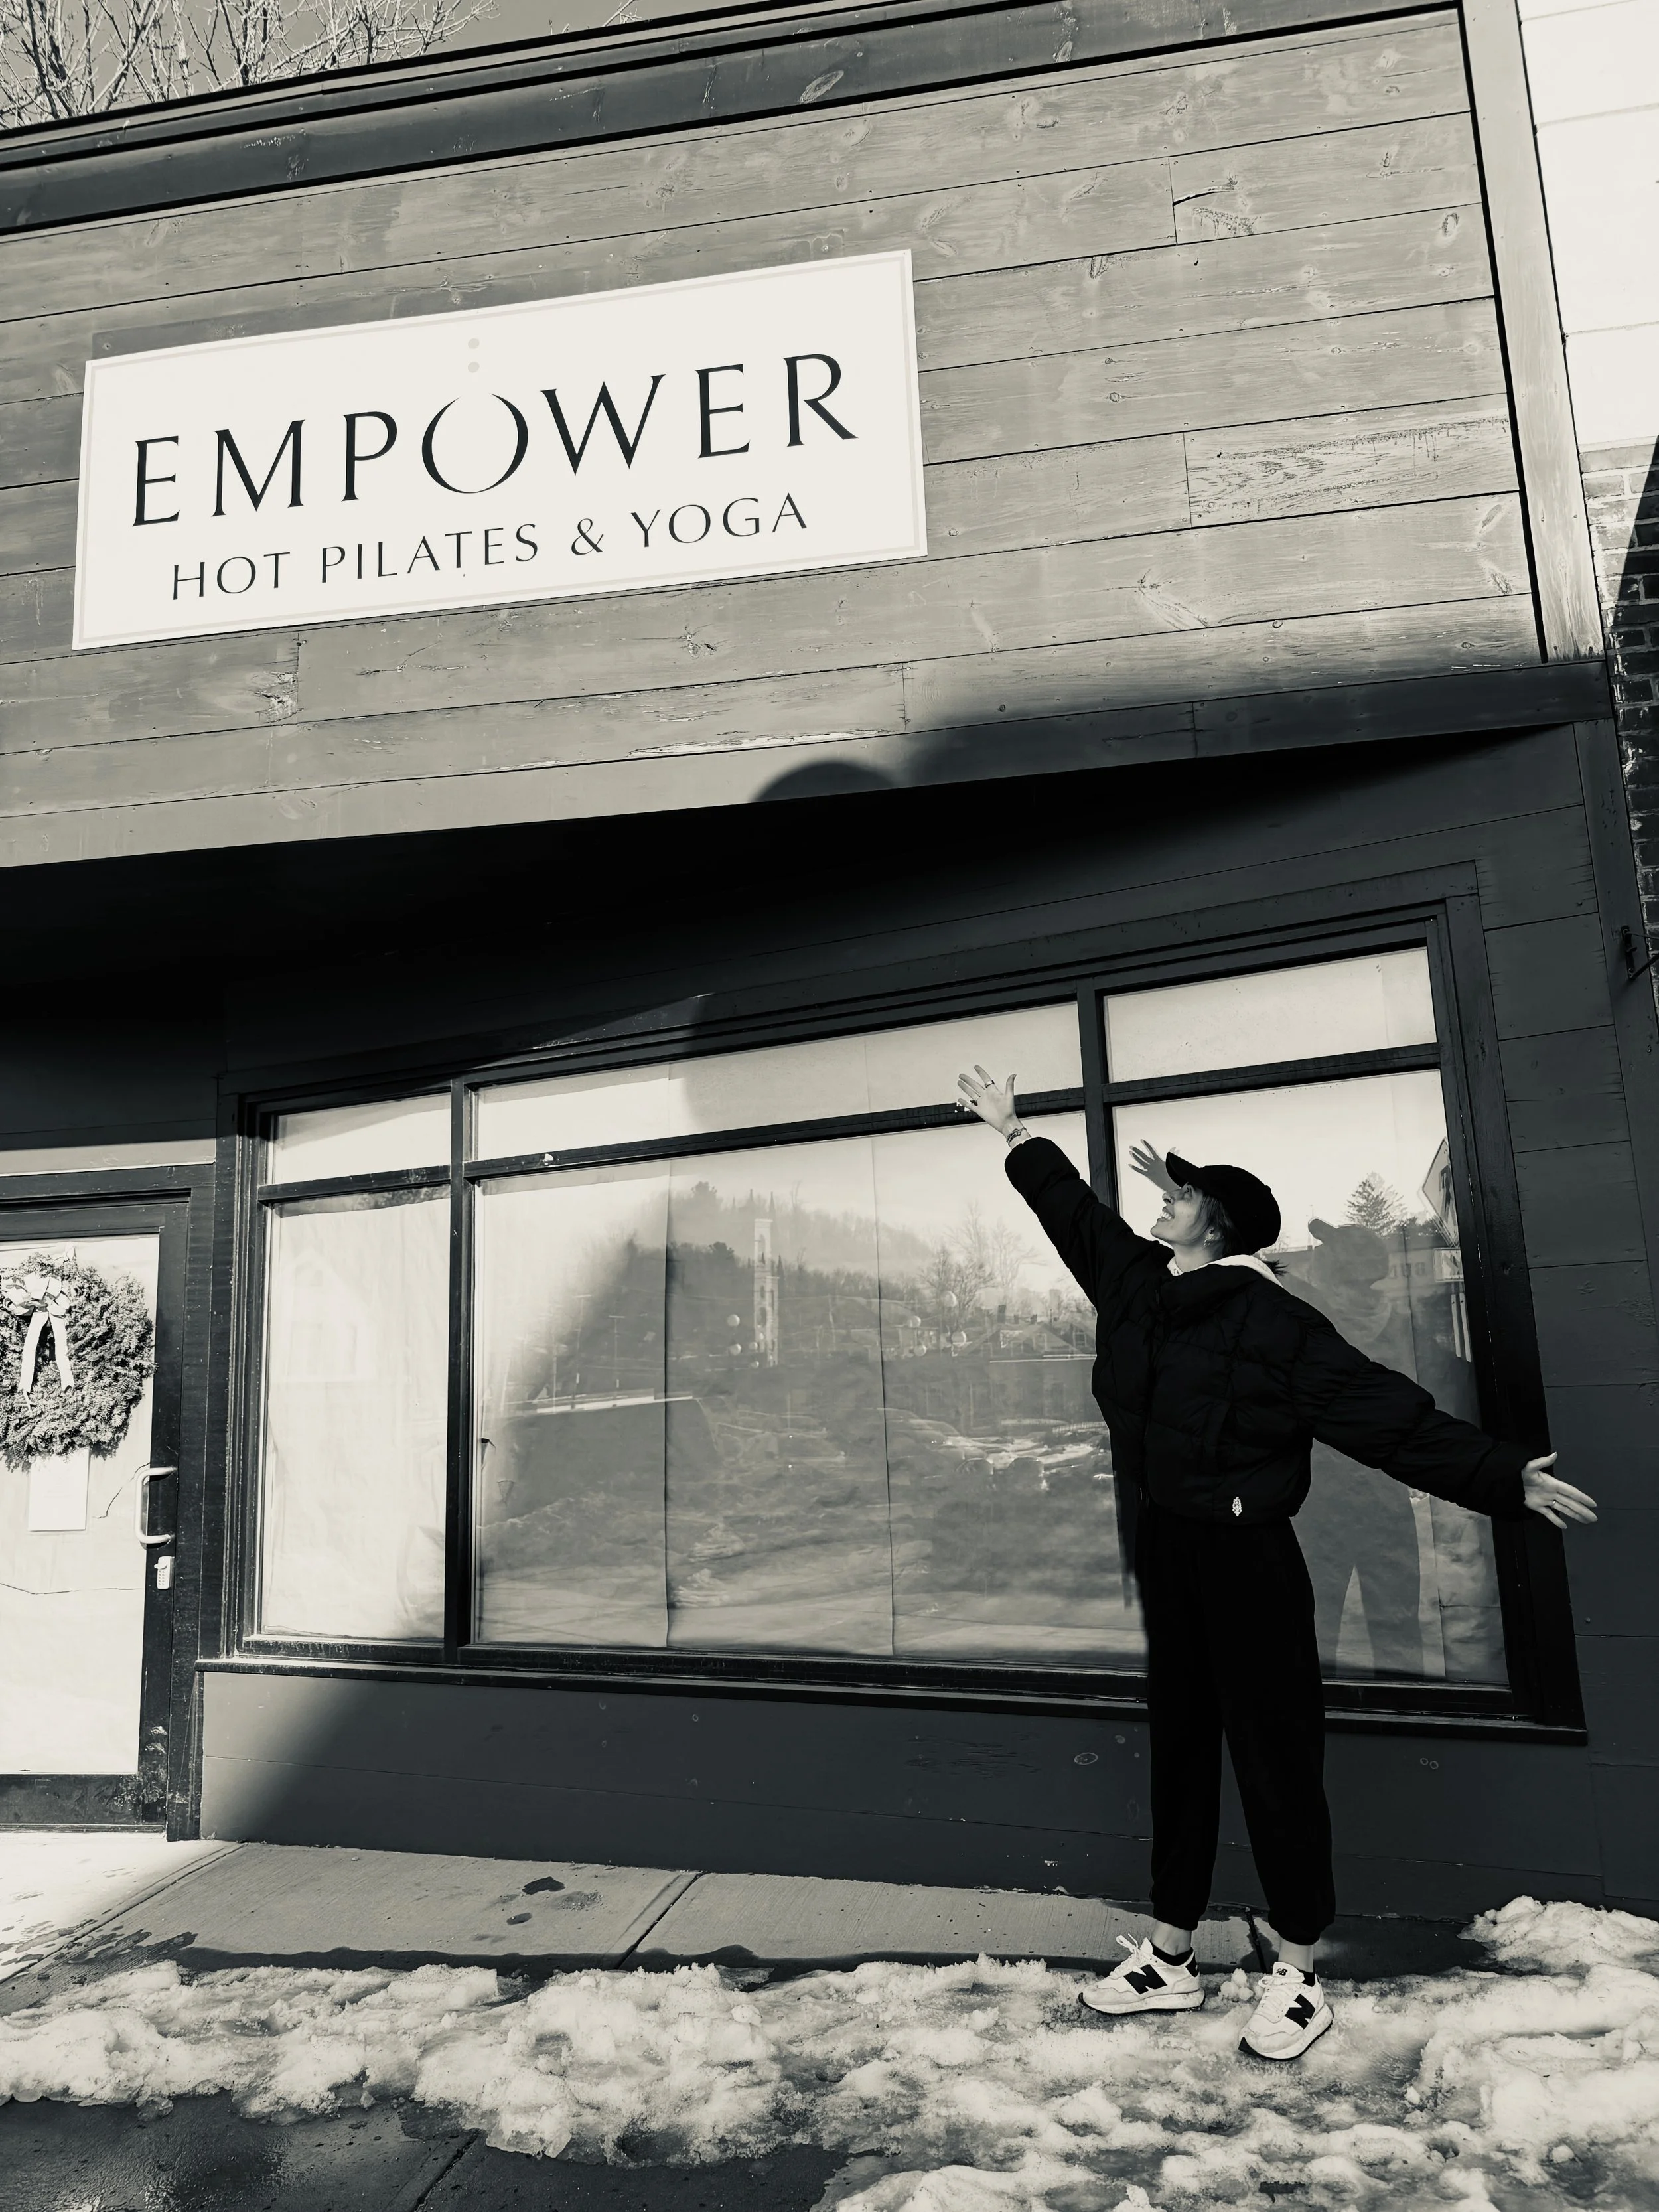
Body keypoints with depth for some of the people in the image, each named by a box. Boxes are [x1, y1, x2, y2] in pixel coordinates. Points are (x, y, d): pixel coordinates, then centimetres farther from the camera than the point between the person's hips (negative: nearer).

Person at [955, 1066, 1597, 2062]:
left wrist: (1504, 1475, -18)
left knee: (1276, 1757, 4)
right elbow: (1075, 1209, 18)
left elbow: (1391, 1414, -15)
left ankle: (1298, 1977, 21)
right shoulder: (1136, 1281, 3)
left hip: (1246, 1557, -7)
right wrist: (1015, 1130, 27)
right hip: (1168, 1545, 7)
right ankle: (1169, 1958, 31)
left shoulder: (1274, 1323, -16)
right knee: (1179, 1747, 16)